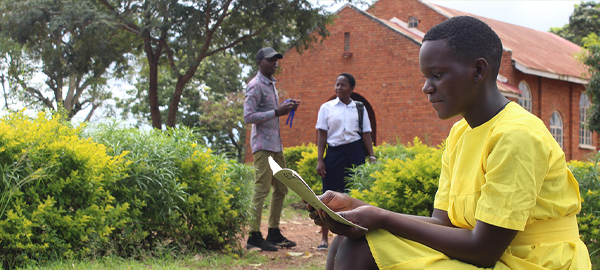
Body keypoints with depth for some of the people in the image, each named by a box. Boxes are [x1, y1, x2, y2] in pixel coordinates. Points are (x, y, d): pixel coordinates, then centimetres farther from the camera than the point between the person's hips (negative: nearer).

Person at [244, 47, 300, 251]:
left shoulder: (271, 84, 19)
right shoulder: (255, 86, -10)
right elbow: (248, 117, -18)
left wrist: (287, 108, 12)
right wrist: (276, 112, -21)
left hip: (276, 144, 9)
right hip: (263, 144, -9)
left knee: (281, 188, 10)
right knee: (261, 189, -10)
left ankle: (274, 233, 18)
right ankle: (254, 236, -8)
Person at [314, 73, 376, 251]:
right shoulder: (326, 108, 6)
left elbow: (366, 134, 10)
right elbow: (322, 135, 4)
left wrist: (371, 156, -1)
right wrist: (319, 160, -2)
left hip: (354, 152, 1)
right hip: (334, 152, -1)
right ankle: (324, 238, 7)